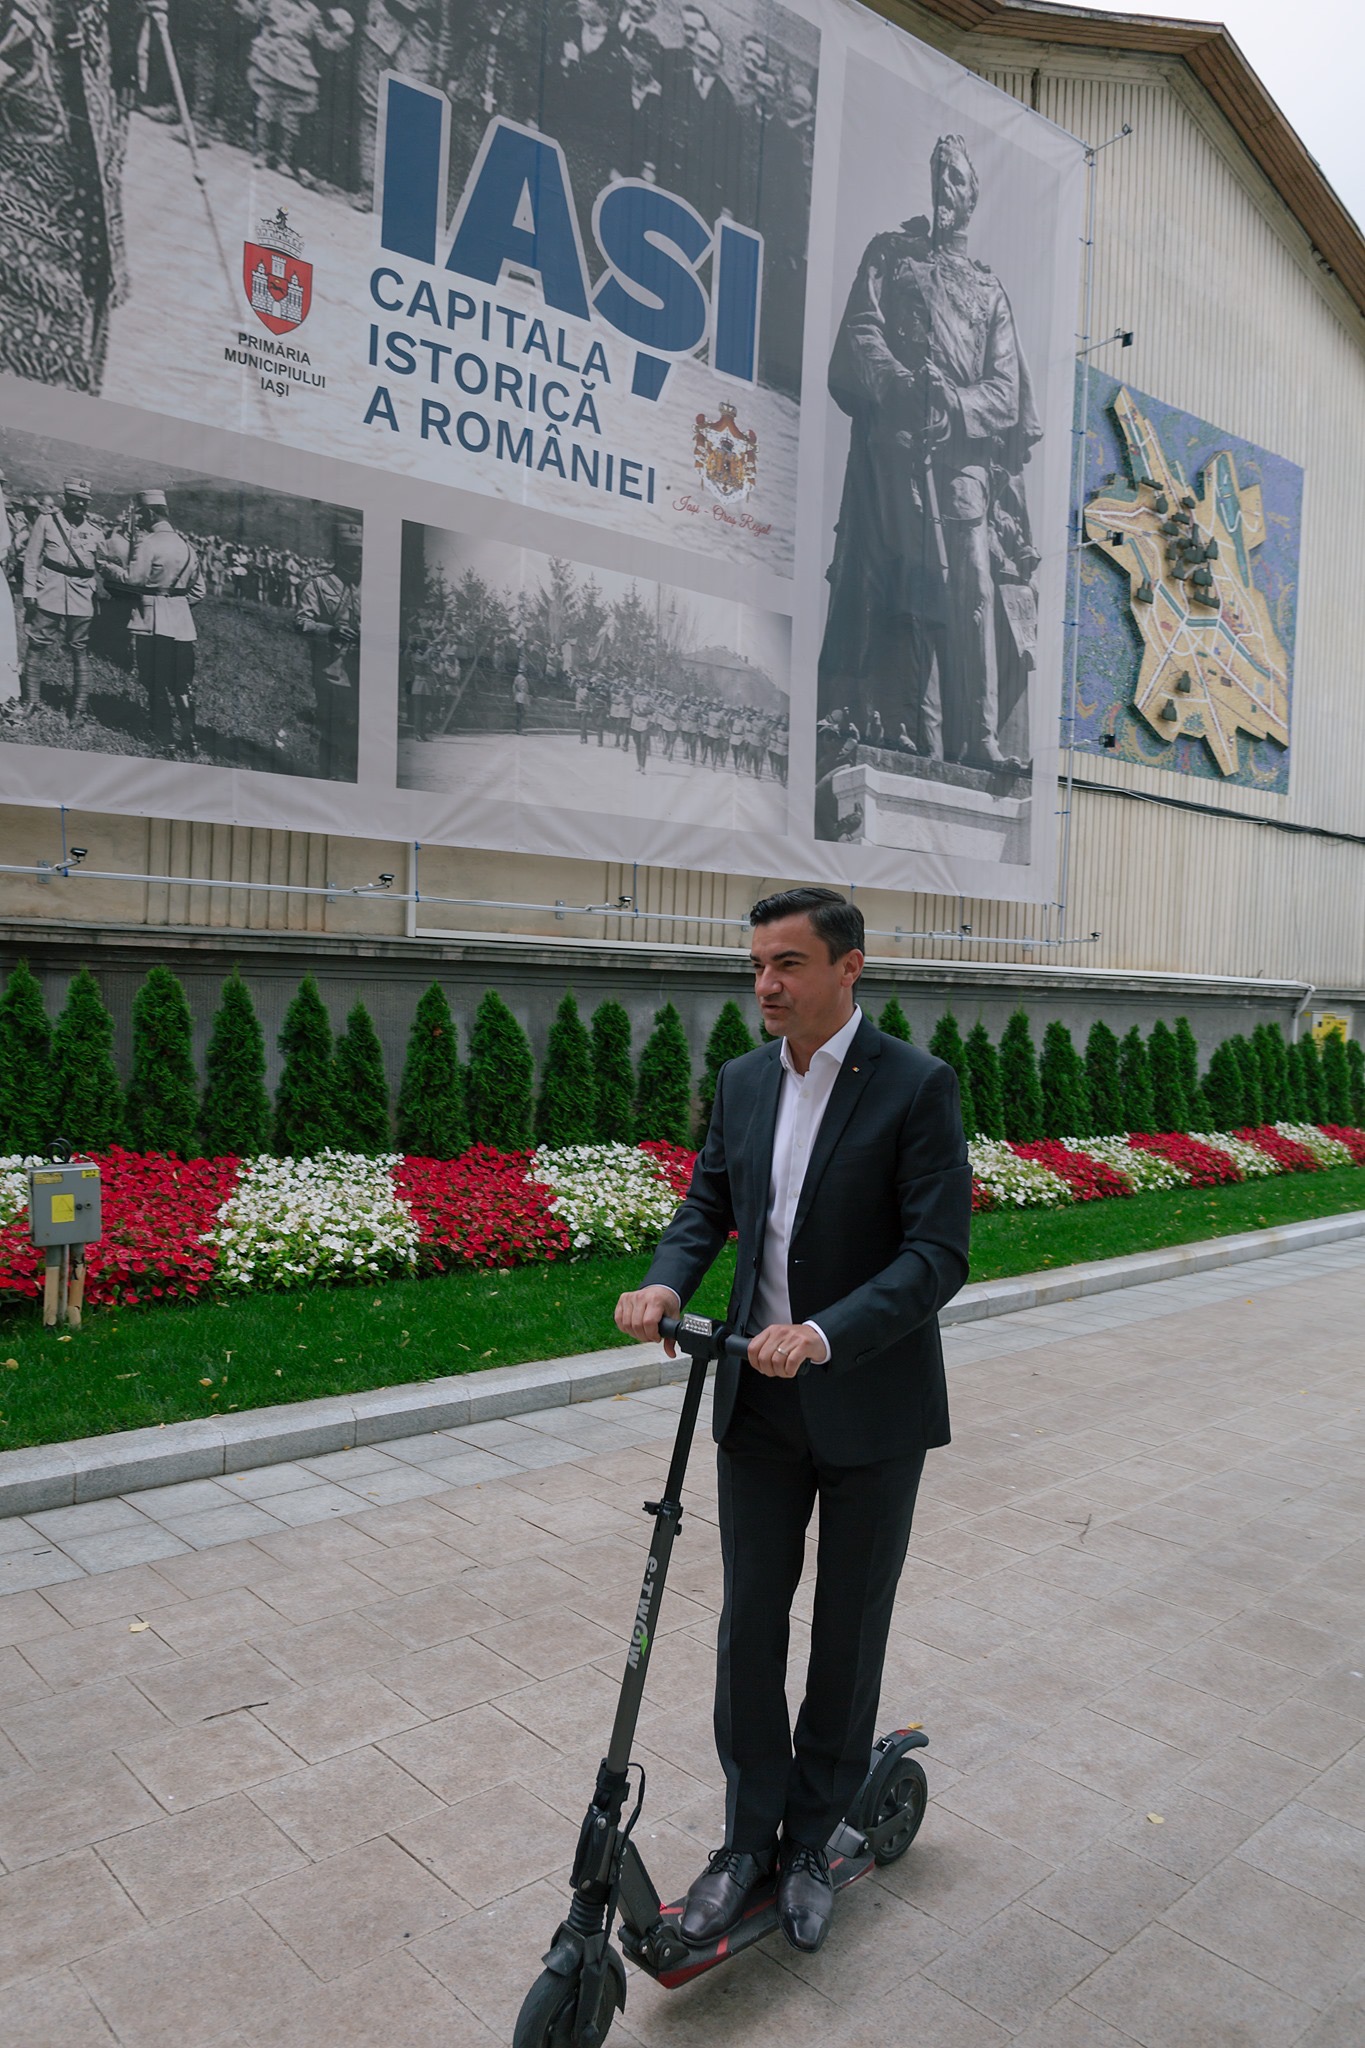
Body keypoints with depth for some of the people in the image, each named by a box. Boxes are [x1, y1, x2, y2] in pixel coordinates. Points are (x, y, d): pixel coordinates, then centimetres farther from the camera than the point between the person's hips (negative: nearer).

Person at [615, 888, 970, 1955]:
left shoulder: (918, 1086, -15)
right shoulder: (743, 1080, 3)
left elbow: (939, 1255, -19)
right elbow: (707, 1206, 10)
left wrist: (824, 1334, -30)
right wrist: (667, 1283, -11)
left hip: (872, 1407, -4)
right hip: (761, 1400, 4)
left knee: (849, 1636, 13)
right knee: (749, 1624, 12)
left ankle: (812, 1840, 33)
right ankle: (748, 1836, 32)